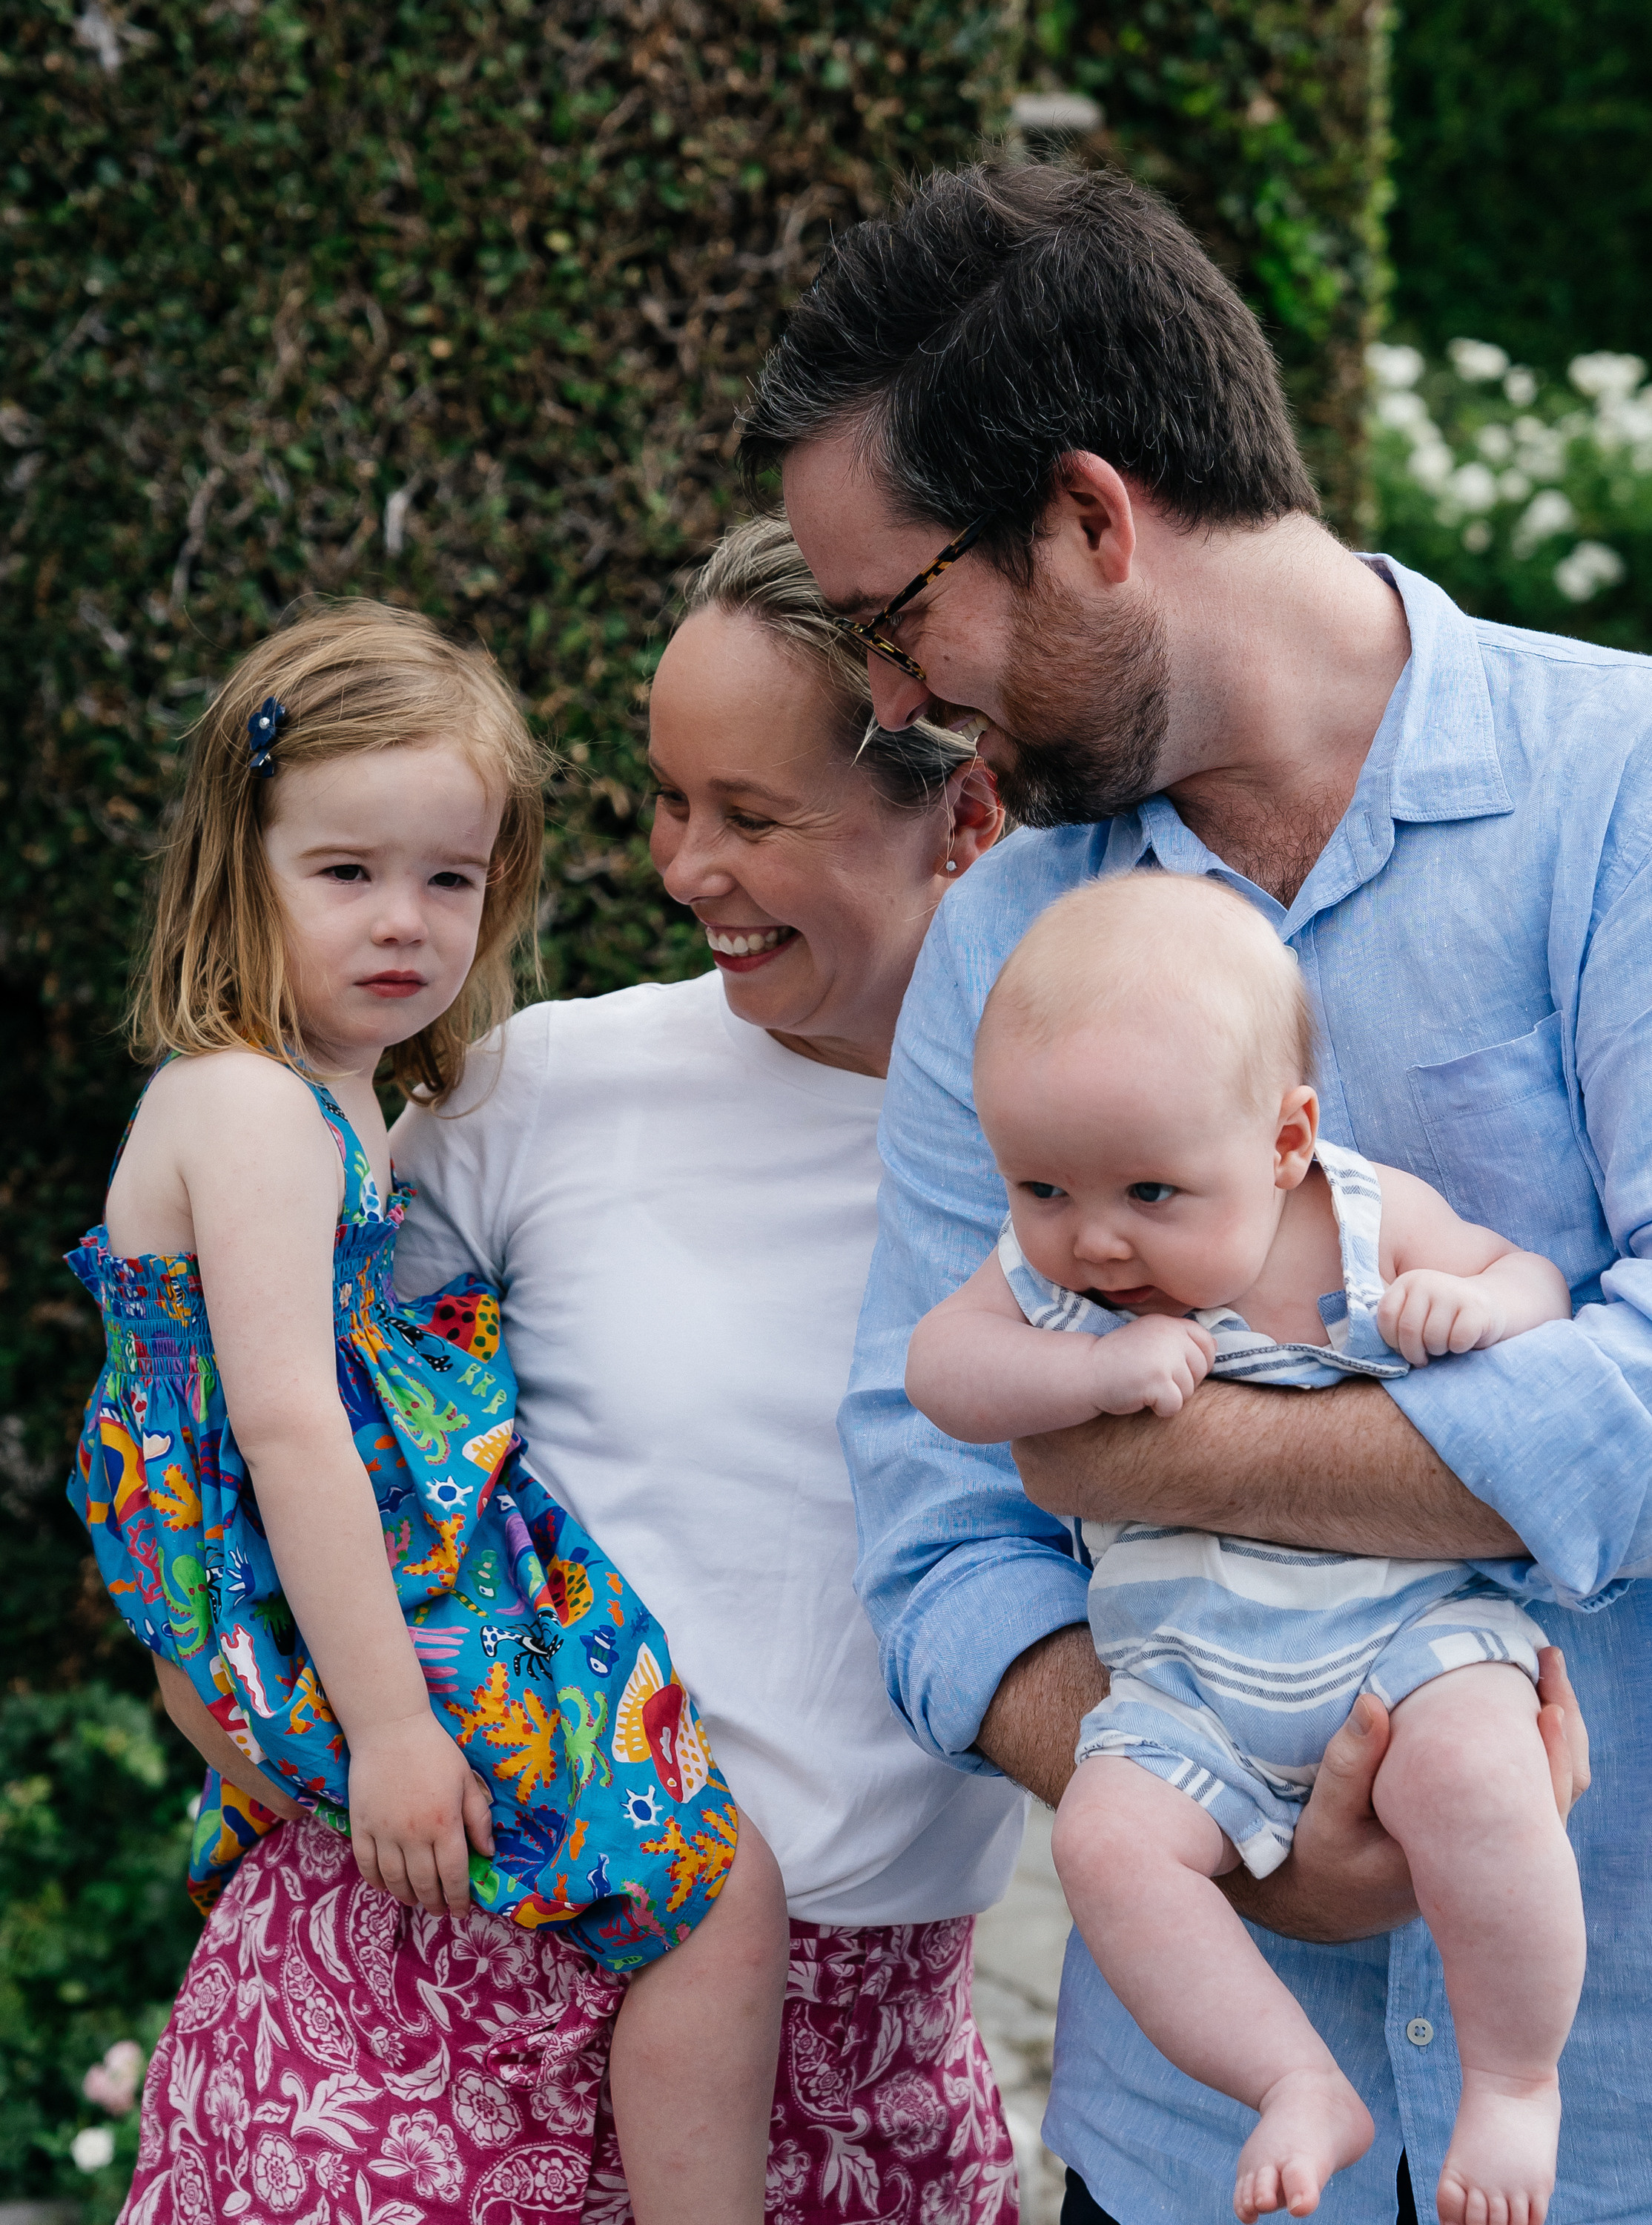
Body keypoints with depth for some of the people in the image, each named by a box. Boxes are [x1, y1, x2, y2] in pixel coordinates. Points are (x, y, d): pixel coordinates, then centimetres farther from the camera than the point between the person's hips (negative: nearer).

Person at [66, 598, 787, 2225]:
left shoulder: (321, 1105, 12)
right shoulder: (254, 1111, -20)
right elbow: (284, 1426, -25)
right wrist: (387, 1723, -25)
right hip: (374, 1629, -10)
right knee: (721, 1881, -12)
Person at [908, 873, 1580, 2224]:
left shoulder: (1376, 1220, -5)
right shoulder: (1049, 1275, 1)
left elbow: (1538, 1275, 4)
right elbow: (942, 1370, -7)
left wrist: (1479, 1304, -20)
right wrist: (1093, 1369, -22)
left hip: (1411, 1619, -3)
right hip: (1188, 1684, 3)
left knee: (1468, 1773, -32)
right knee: (1106, 1836, -23)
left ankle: (1517, 2077, -9)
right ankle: (1302, 2087, -9)